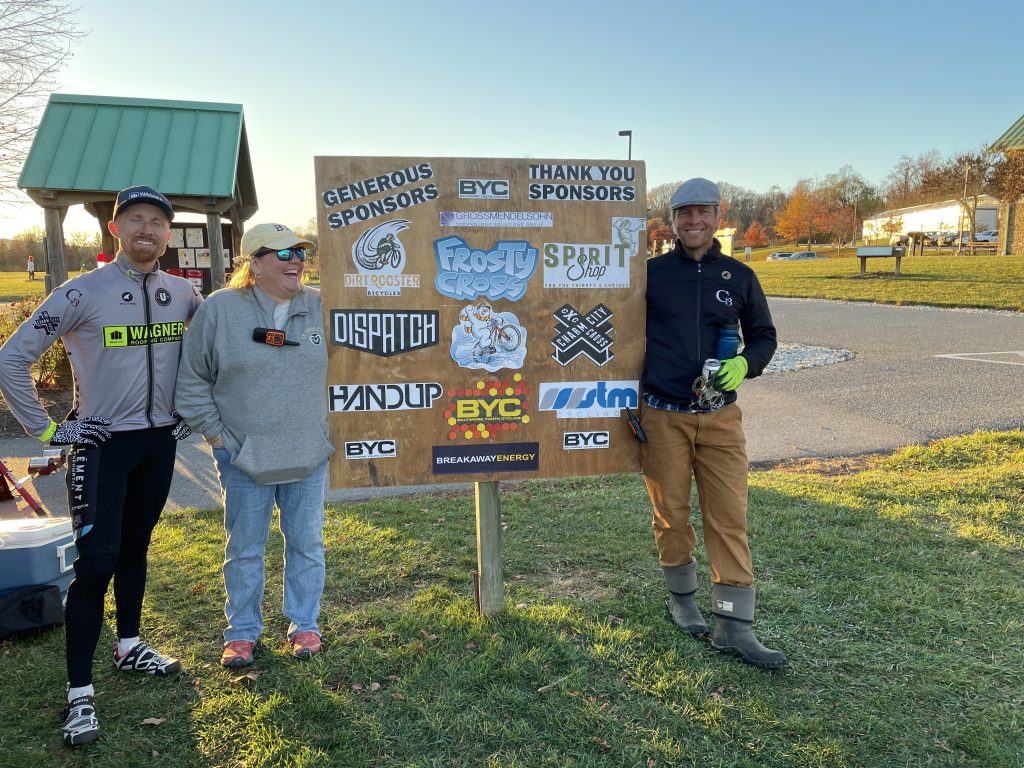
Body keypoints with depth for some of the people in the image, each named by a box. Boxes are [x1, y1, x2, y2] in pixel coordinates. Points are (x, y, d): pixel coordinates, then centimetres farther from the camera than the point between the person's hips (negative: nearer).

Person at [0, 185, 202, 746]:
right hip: (102, 444, -4)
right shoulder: (83, 292, -12)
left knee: (134, 548, 18)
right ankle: (79, 694, 5)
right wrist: (46, 429, -10)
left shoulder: (183, 294, 2)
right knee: (96, 561, -5)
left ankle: (129, 647, 35)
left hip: (160, 442, 5)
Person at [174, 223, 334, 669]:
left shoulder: (320, 307, 0)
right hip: (244, 457, -2)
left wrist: (329, 425, 7)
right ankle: (242, 632, 29)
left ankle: (304, 625, 29)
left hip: (309, 456, 2)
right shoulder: (219, 310, -7)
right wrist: (214, 434, -3)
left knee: (306, 544, 12)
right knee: (244, 549, 11)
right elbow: (192, 382, 0)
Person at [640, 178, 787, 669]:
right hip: (662, 417, -1)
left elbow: (763, 336, 15)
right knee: (671, 516, 9)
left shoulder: (739, 277, 6)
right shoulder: (651, 273, 1)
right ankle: (682, 596, 32)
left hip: (720, 417, 1)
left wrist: (744, 364, -7)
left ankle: (733, 627, 7)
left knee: (730, 519, -1)